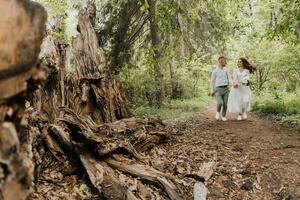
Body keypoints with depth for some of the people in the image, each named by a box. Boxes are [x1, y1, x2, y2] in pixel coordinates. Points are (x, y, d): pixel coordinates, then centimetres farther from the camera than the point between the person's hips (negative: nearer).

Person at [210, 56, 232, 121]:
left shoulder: (226, 70, 8)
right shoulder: (215, 71, -1)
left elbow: (229, 79, 1)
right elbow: (212, 81, 7)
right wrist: (212, 91, 5)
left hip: (226, 89, 3)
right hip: (218, 89, -3)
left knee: (225, 104, -1)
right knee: (220, 103, -21)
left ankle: (223, 116, 19)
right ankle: (218, 112, 9)